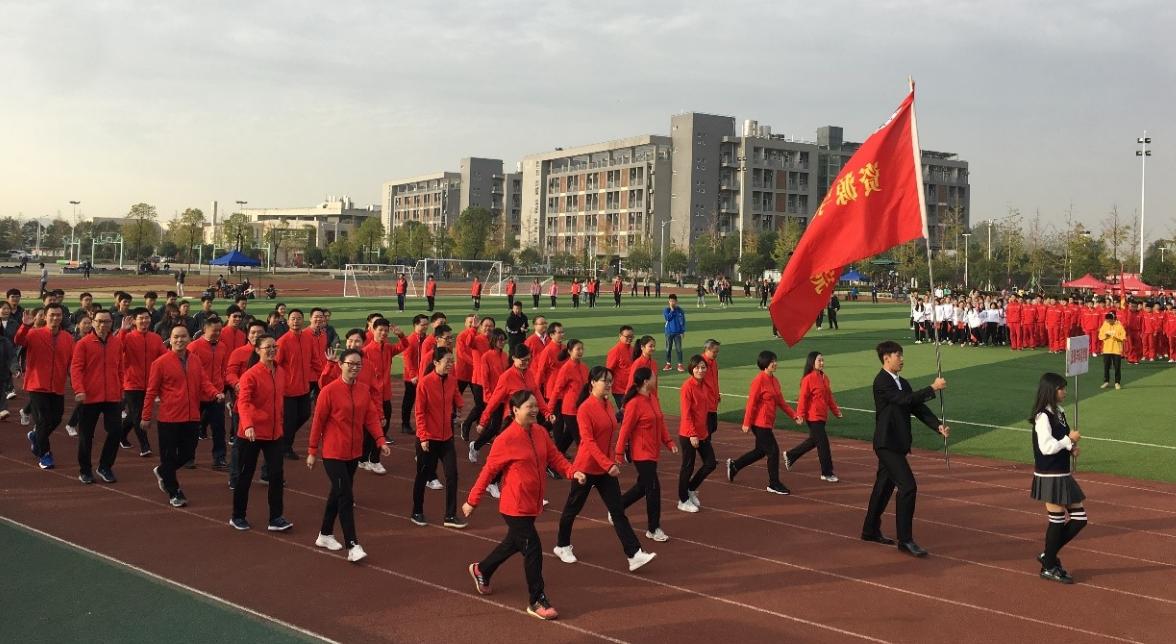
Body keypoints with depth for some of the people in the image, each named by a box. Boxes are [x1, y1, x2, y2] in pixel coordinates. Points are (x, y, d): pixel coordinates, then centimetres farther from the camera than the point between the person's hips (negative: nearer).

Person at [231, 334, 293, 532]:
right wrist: (247, 425, -39)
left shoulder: (280, 372, 4)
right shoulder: (250, 375, -15)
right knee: (245, 475, 8)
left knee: (277, 474, -1)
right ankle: (237, 517, 24)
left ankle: (276, 519, 6)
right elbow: (243, 403, -25)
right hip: (251, 433, -5)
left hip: (275, 433, 5)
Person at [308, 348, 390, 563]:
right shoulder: (329, 390, -13)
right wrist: (312, 451, -6)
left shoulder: (364, 390, 2)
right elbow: (318, 421, -9)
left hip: (354, 452, 6)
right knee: (345, 497, -10)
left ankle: (325, 535, 34)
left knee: (338, 494, 18)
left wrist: (380, 440, -11)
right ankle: (352, 546, -9)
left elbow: (371, 417, 3)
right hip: (333, 453, -6)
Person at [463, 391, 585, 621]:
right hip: (515, 506, -8)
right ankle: (537, 602, 8)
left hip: (532, 504, 8)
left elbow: (554, 457, 6)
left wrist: (573, 472, -12)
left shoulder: (541, 433, 1)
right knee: (533, 550, -6)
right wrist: (472, 501, -6)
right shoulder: (506, 439, -18)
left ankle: (481, 570, 49)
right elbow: (489, 471, -11)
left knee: (514, 543, 24)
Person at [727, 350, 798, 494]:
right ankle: (774, 484, 8)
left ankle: (734, 465, 33)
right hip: (760, 423, -9)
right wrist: (747, 423, -17)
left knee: (760, 451, 18)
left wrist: (794, 415, 8)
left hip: (768, 422, 9)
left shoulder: (774, 380, 9)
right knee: (773, 451, -4)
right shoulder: (759, 380, -16)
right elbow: (751, 402, -17)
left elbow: (780, 401, 15)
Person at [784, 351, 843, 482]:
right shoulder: (808, 378, -15)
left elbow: (829, 396, 17)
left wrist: (836, 410, 15)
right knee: (823, 443, -5)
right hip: (813, 416, -9)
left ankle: (790, 455, 36)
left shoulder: (824, 378, 10)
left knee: (813, 441, 19)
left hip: (822, 416, 9)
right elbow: (803, 398, -15)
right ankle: (827, 473, 4)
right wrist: (800, 415, -17)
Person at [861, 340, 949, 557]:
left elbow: (917, 407, 8)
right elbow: (905, 400, -26)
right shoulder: (882, 382, -14)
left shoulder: (902, 383, 13)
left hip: (896, 443, 9)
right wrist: (933, 388, -21)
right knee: (907, 486, -15)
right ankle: (905, 540, -11)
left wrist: (938, 425, -6)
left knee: (884, 486, 17)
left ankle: (871, 530, 29)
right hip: (887, 443, -9)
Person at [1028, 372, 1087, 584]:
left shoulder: (1059, 412, 11)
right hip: (1050, 476, -9)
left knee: (1079, 518, 10)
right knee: (1057, 520, -1)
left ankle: (1048, 555, 22)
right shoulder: (1043, 417, -17)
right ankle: (1049, 567, 14)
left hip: (1063, 475, 9)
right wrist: (1069, 440, -14)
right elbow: (1047, 447, -24)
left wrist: (1071, 447, 0)